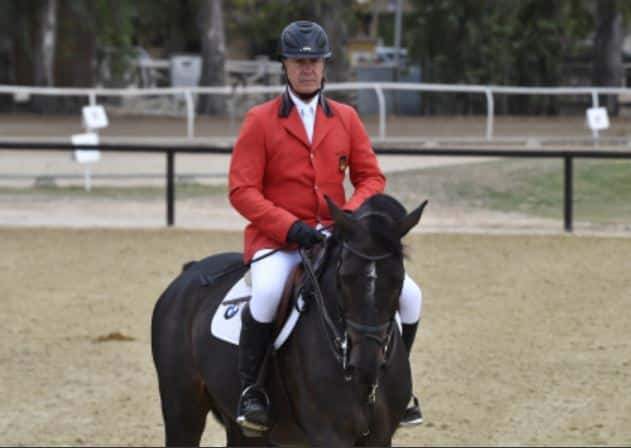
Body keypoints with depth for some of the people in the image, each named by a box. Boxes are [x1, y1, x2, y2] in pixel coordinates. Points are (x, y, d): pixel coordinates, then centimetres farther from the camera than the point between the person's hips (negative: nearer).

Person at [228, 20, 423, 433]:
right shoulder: (260, 121, -1)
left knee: (408, 295, -8)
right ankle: (250, 389, -21)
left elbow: (371, 177, 10)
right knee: (268, 291, -37)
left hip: (335, 239, 4)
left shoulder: (346, 118, 9)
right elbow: (242, 190, -7)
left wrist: (351, 215, -12)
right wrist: (291, 227, -20)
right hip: (277, 241, -4)